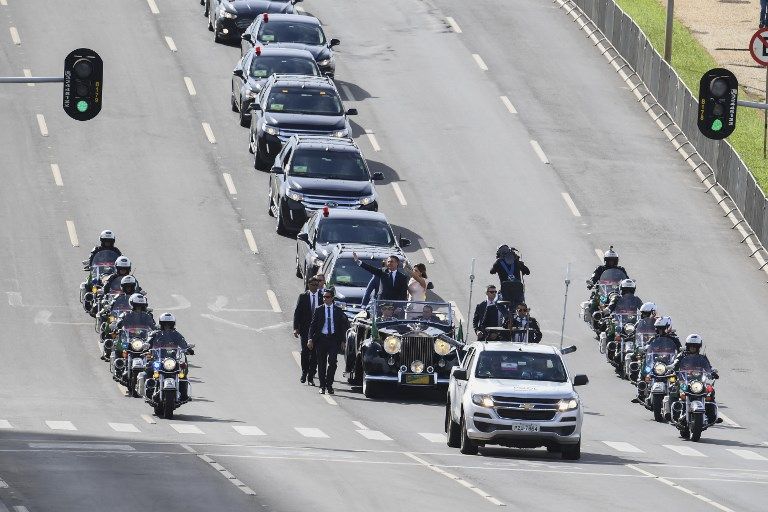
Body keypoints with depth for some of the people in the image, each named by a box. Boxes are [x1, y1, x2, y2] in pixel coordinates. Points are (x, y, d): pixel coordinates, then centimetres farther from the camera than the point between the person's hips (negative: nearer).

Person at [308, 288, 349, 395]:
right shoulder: (318, 310, 4)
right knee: (321, 363, 3)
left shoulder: (338, 311, 5)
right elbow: (313, 325, 4)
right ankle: (322, 386, 11)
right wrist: (310, 339, -5)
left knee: (332, 362, -8)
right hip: (321, 339, 1)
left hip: (333, 339, -1)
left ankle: (329, 385, 2)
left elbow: (343, 326, 10)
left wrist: (343, 340, 5)